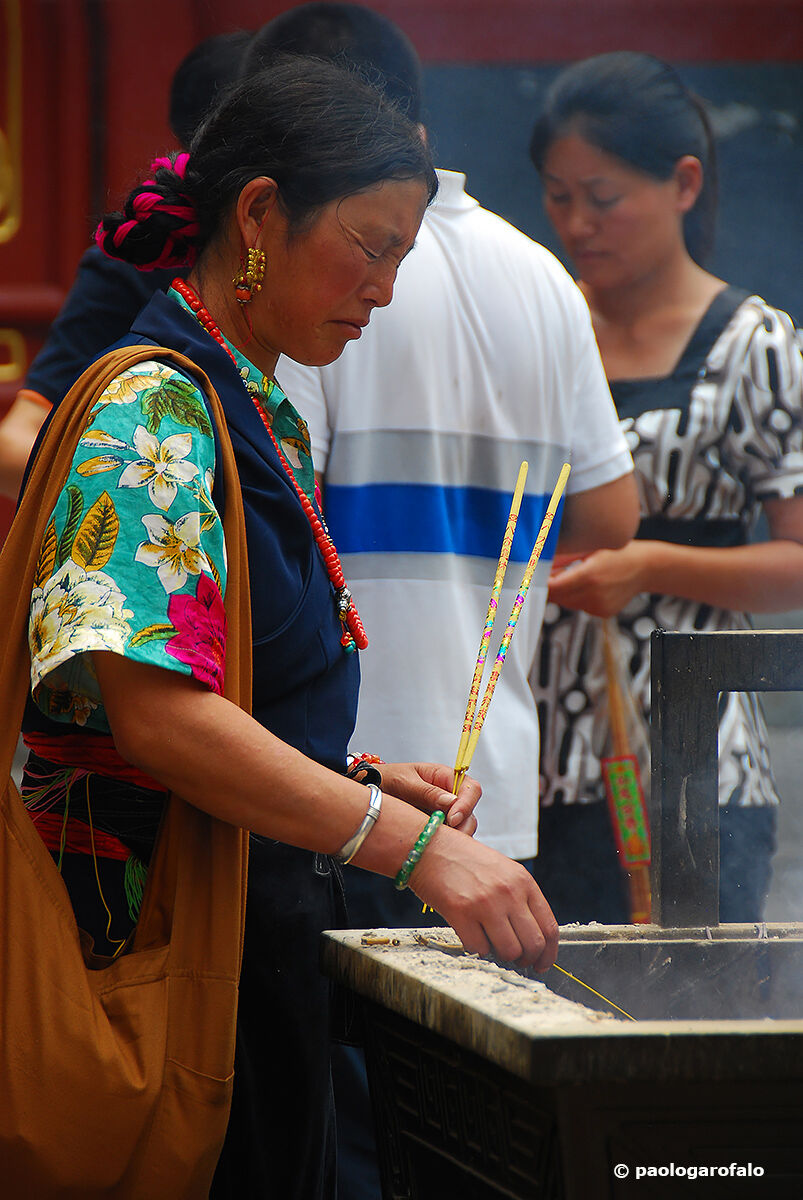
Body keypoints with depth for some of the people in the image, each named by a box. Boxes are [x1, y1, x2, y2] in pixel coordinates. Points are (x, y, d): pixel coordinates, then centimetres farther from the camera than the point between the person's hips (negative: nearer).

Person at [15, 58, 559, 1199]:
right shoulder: (153, 410, -14)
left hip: (262, 923, 10)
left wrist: (372, 782, 5)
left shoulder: (264, 418, 16)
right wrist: (413, 845, -30)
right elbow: (154, 714, -26)